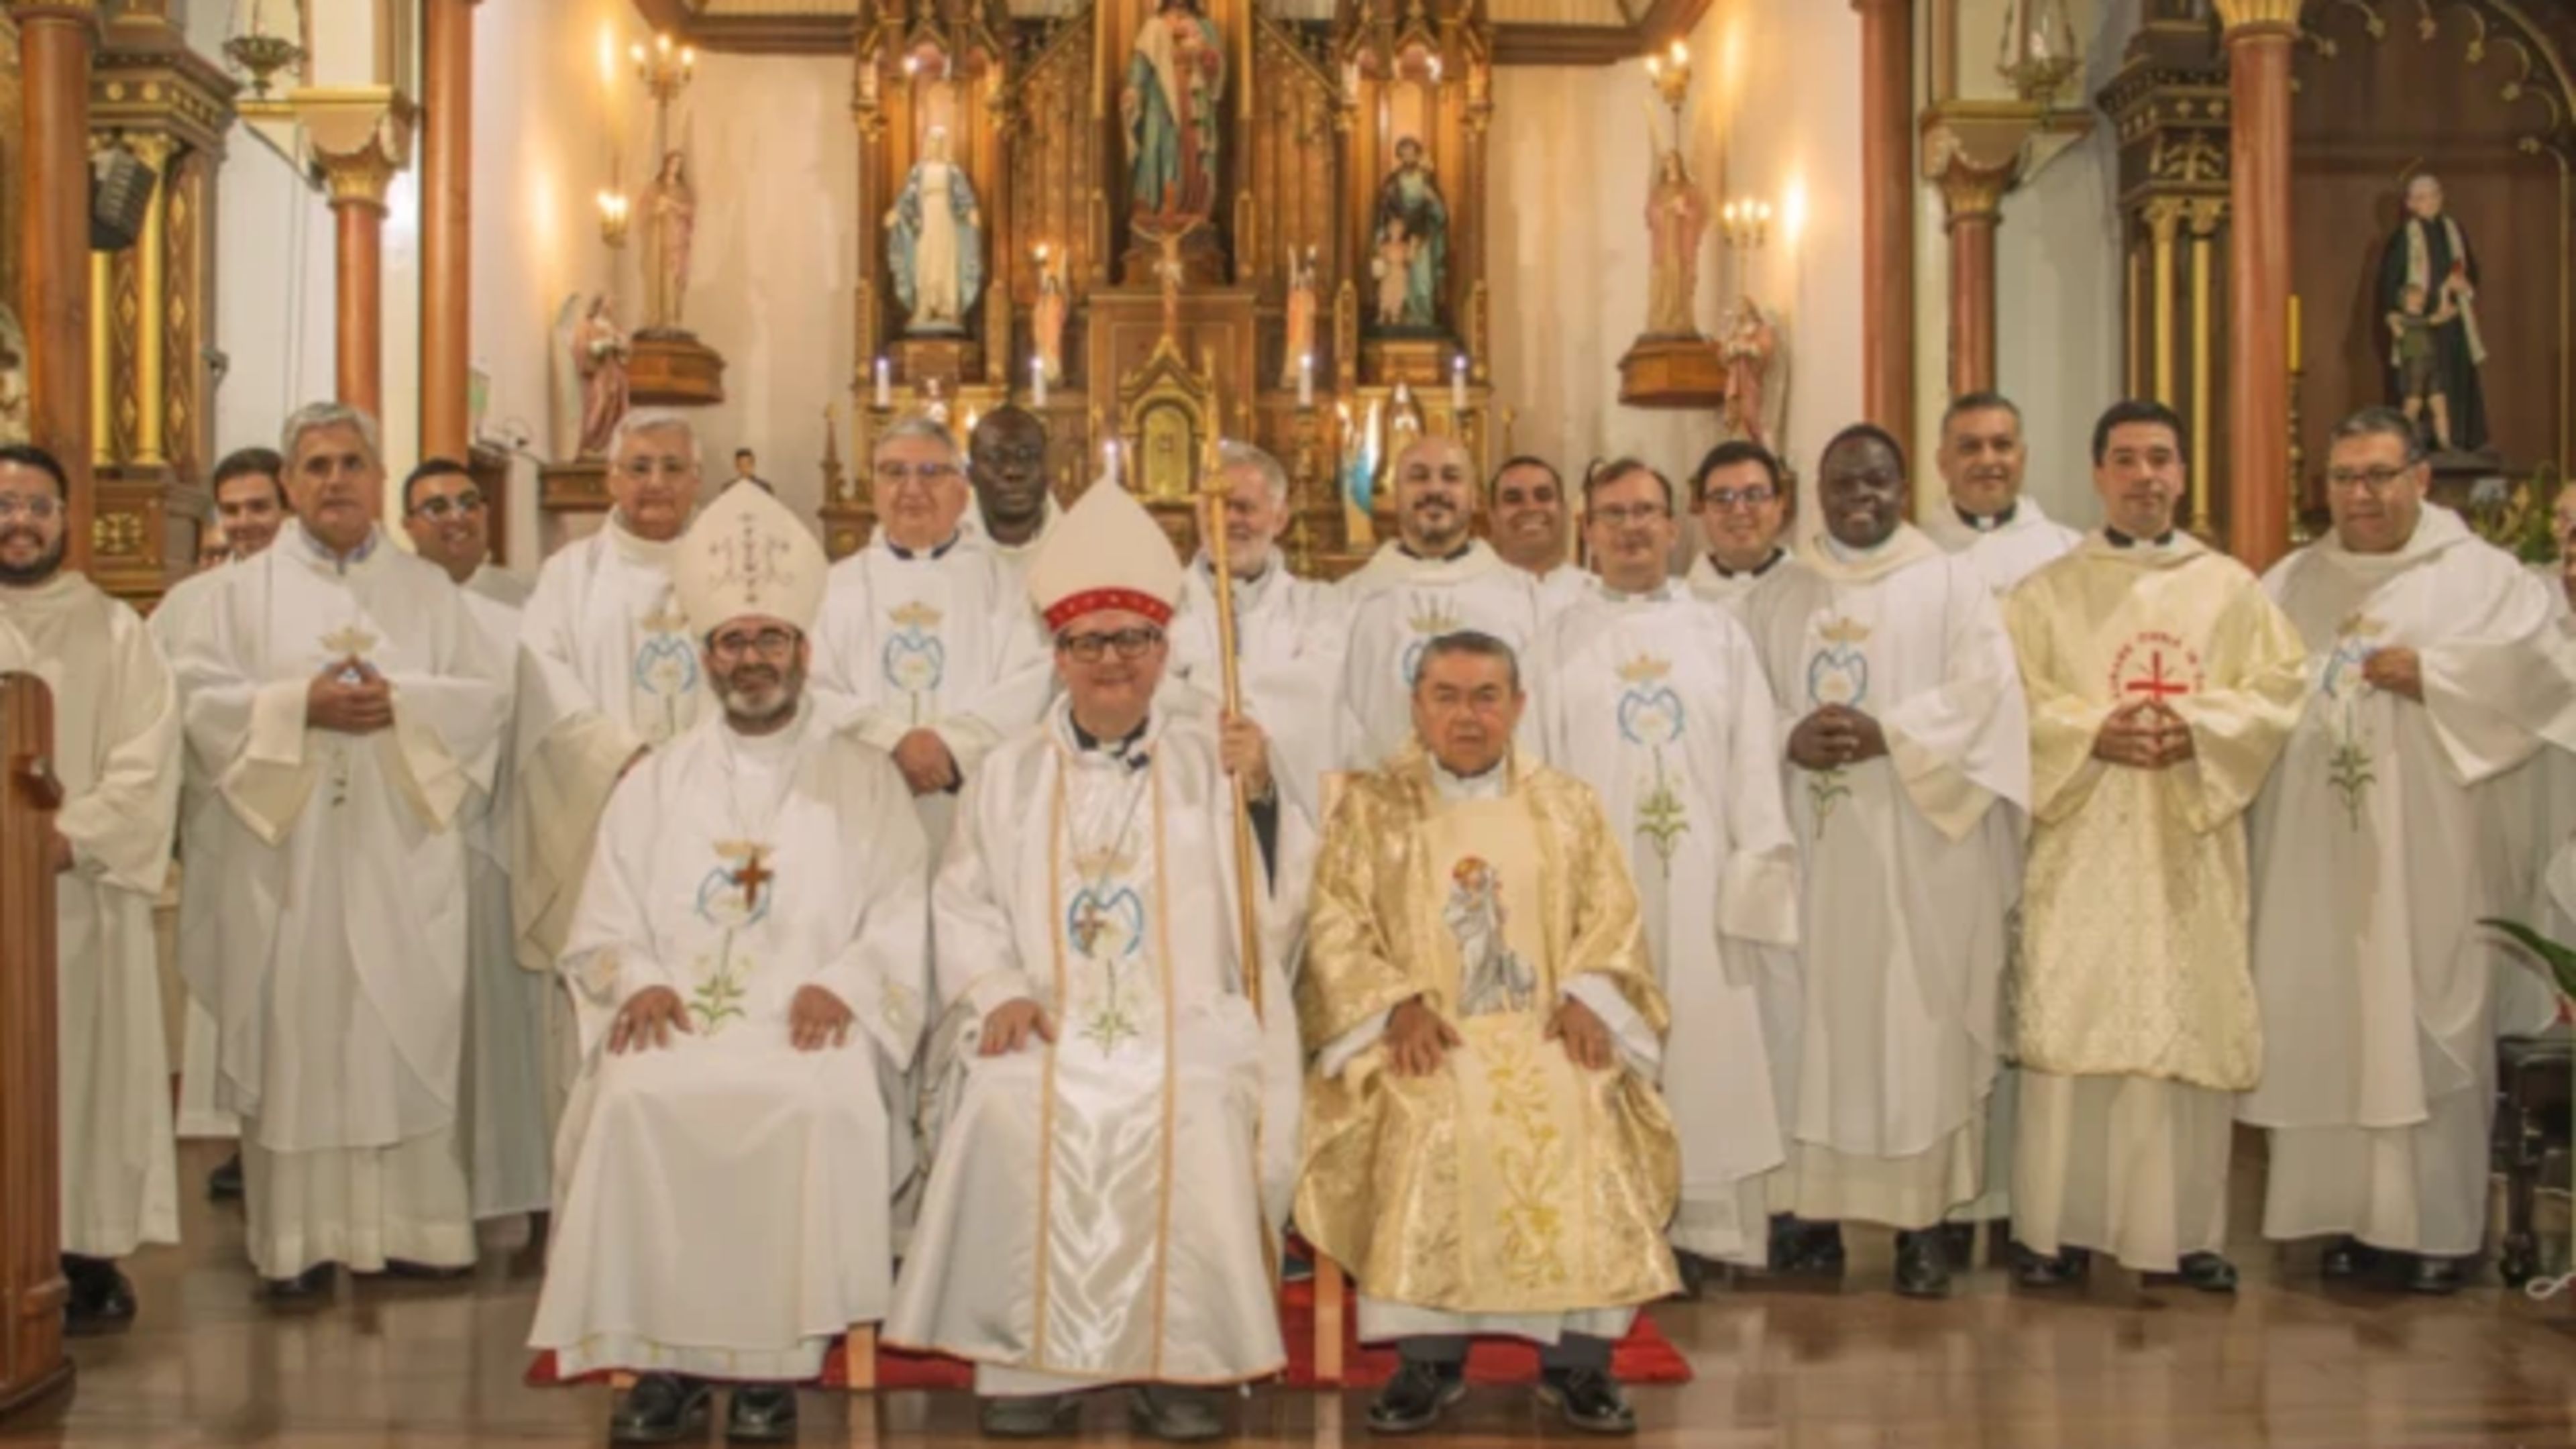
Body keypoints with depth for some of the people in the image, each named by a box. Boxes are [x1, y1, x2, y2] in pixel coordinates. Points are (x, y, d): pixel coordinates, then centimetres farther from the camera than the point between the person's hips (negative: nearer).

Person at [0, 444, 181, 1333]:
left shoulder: (113, 632, 8)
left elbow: (146, 762, -2)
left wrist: (72, 836, -16)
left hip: (81, 891, -1)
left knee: (85, 1067, 0)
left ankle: (90, 1256, 5)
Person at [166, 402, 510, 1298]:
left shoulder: (429, 590, 12)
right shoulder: (244, 591, 10)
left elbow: (489, 692, 4)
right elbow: (200, 695, -1)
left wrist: (401, 702, -12)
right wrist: (300, 705, -14)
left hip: (402, 852, 1)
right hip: (289, 847, 0)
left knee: (408, 1034, 0)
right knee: (295, 1038, -1)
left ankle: (410, 1224, 7)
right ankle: (300, 1238, 5)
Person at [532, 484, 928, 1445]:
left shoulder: (863, 779, 15)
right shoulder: (655, 784, 21)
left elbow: (905, 916, 5)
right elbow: (601, 929, 15)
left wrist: (844, 986, -13)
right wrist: (636, 983, -7)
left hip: (808, 1025, -1)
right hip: (676, 1017, 2)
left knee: (817, 1104, -34)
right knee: (636, 1099, -31)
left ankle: (771, 1362, -20)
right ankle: (658, 1355, -18)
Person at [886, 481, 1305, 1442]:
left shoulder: (1210, 757, 8)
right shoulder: (1011, 773, 14)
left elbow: (1275, 899, -1)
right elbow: (964, 901, 12)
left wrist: (1259, 792, -18)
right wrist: (999, 992, -6)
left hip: (1187, 1025, -1)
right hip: (1049, 1026, 1)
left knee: (1199, 1116, -31)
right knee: (1006, 1114, -29)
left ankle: (1180, 1365, -13)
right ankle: (1026, 1360, -12)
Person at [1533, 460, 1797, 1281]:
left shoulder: (1720, 636, 12)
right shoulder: (1559, 640, 9)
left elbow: (1754, 763, 7)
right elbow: (1533, 768, 5)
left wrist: (1753, 878, -2)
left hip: (1698, 883, 1)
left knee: (1705, 1050, 0)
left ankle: (1696, 1228, 7)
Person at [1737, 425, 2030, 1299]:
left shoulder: (1952, 584, 7)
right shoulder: (1779, 599, 15)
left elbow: (1984, 692, -6)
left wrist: (1888, 735, -18)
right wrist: (1790, 739, -13)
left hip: (1920, 852, -2)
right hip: (1809, 846, 3)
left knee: (1917, 1025, -4)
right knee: (1816, 1021, 2)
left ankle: (1923, 1218, 0)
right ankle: (1811, 1210, 7)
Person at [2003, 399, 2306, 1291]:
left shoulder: (2231, 589, 11)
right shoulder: (2047, 593, 9)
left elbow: (2279, 687, 3)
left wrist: (2195, 726, -13)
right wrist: (2094, 730, -15)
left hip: (2190, 843, 1)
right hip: (2081, 844, -1)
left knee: (2191, 1023, 1)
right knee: (2070, 1016, -4)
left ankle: (2188, 1228, 10)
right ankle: (2059, 1226, 2)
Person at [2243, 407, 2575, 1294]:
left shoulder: (2483, 576, 4)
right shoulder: (2289, 586, 15)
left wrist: (2430, 675, -15)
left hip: (2432, 860, -3)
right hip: (2318, 860, 3)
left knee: (2431, 1029, -2)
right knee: (2326, 1028, 2)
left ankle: (2440, 1223, 6)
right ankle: (2351, 1211, 10)